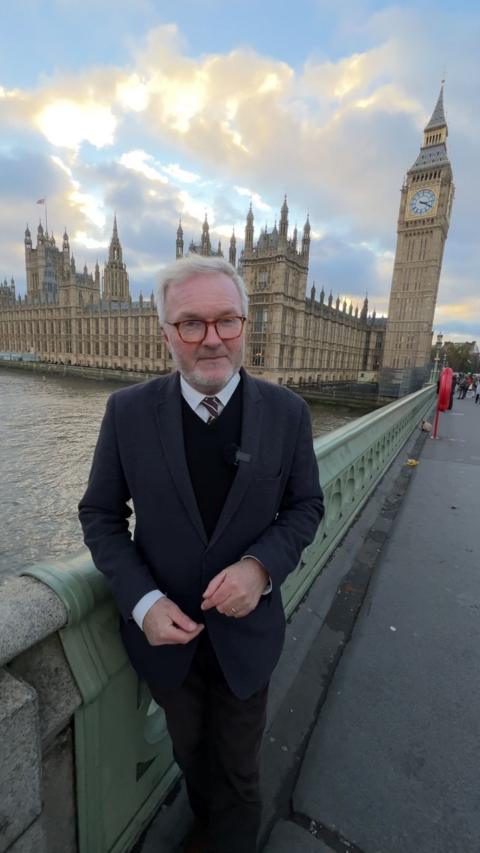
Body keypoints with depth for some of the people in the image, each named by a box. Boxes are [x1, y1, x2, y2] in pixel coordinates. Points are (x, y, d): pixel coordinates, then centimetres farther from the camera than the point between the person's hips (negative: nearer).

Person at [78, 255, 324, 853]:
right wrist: (142, 600, -18)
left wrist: (261, 565, -23)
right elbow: (99, 514, -6)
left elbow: (305, 506, -4)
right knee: (189, 754, 32)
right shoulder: (128, 410, -14)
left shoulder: (286, 412, -13)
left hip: (246, 634, -1)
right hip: (165, 633, 2)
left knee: (237, 770, 25)